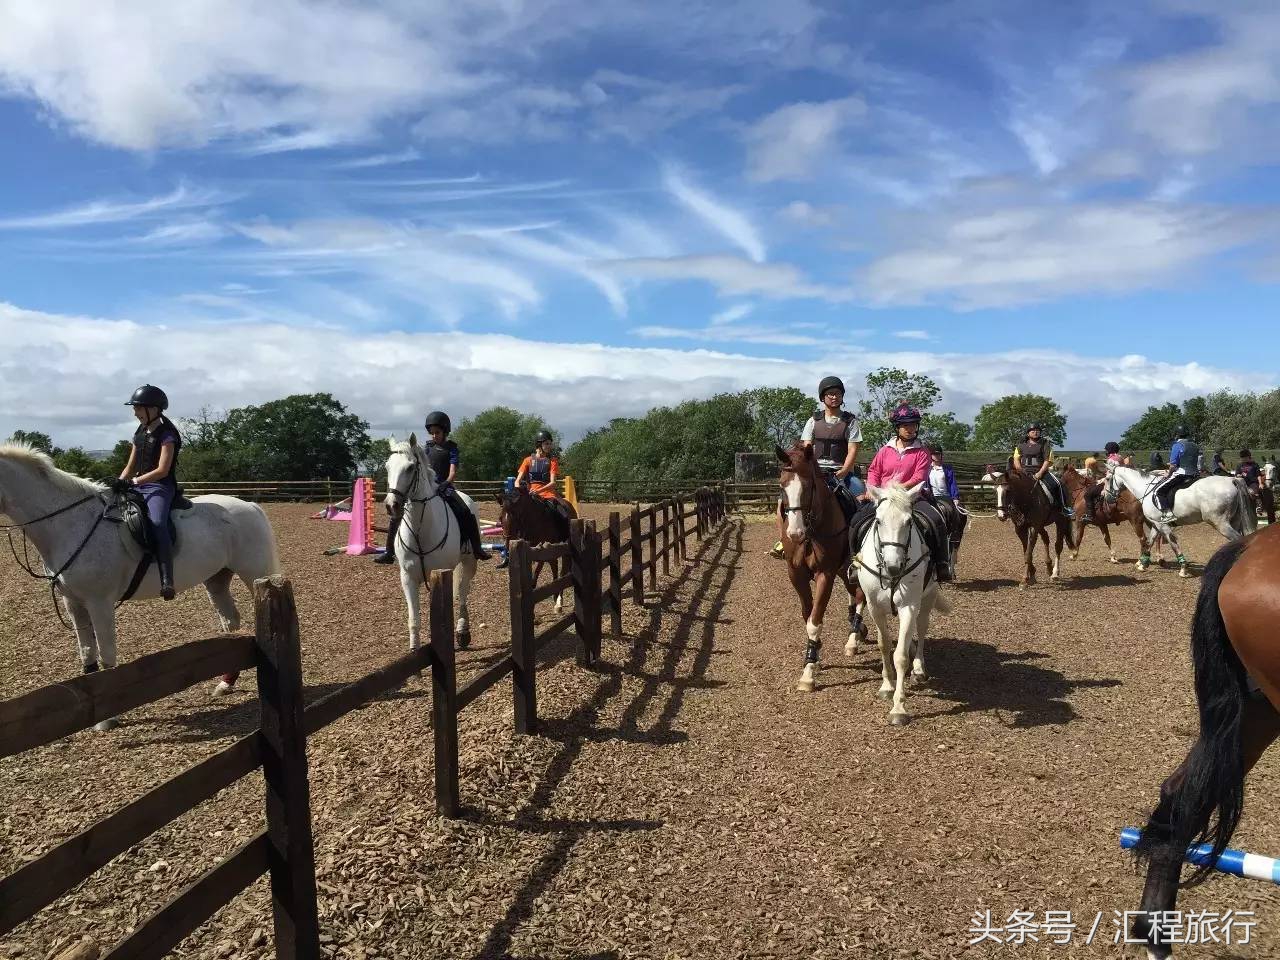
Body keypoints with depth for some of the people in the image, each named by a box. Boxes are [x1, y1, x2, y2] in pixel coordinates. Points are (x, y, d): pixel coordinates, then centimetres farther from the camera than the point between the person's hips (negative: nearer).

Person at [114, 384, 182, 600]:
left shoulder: (166, 435, -7)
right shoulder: (140, 433, 17)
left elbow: (162, 470, -15)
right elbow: (130, 466, 19)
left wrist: (133, 481, -21)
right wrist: (119, 483, 1)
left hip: (160, 487, -9)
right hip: (137, 486, 9)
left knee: (157, 523, -34)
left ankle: (167, 580, -41)